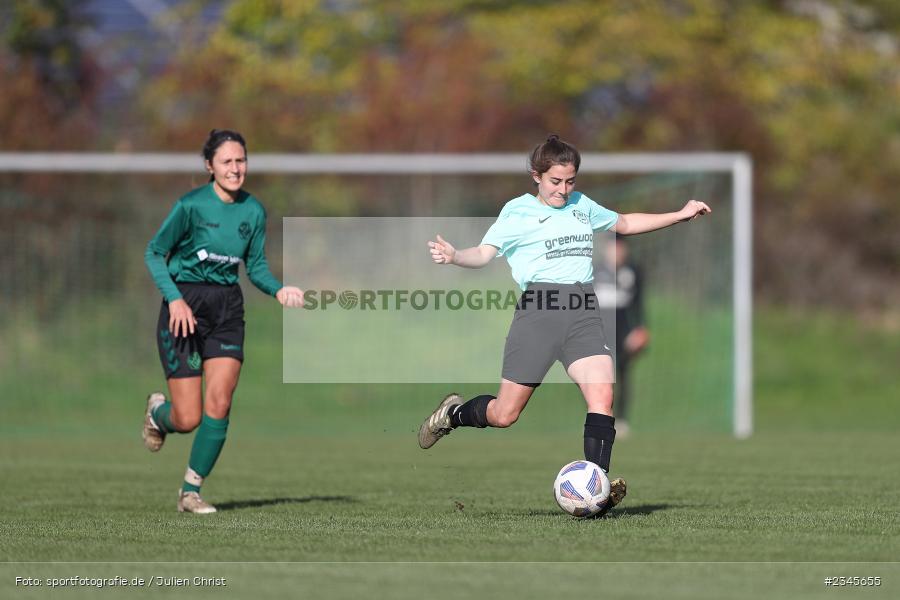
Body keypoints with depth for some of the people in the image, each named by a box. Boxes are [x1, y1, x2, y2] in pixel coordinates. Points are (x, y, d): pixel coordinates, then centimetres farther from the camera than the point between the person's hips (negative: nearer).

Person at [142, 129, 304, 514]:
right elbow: (154, 253, -6)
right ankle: (158, 412, 33)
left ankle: (191, 492, 5)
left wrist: (279, 290, -10)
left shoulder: (253, 211, 1)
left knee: (219, 405, -10)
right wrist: (174, 298, -17)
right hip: (184, 308, -4)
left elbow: (256, 266, 10)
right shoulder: (191, 205, -13)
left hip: (227, 310, 4)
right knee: (189, 419, -6)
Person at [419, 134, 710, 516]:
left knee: (602, 393, -19)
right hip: (538, 310, -4)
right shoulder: (518, 212, 5)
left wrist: (680, 215, 37)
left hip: (582, 312, 4)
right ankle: (452, 414, 30)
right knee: (505, 415, -3)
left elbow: (624, 224, 38)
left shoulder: (582, 206, 21)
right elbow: (485, 253, -6)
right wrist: (453, 256, -28)